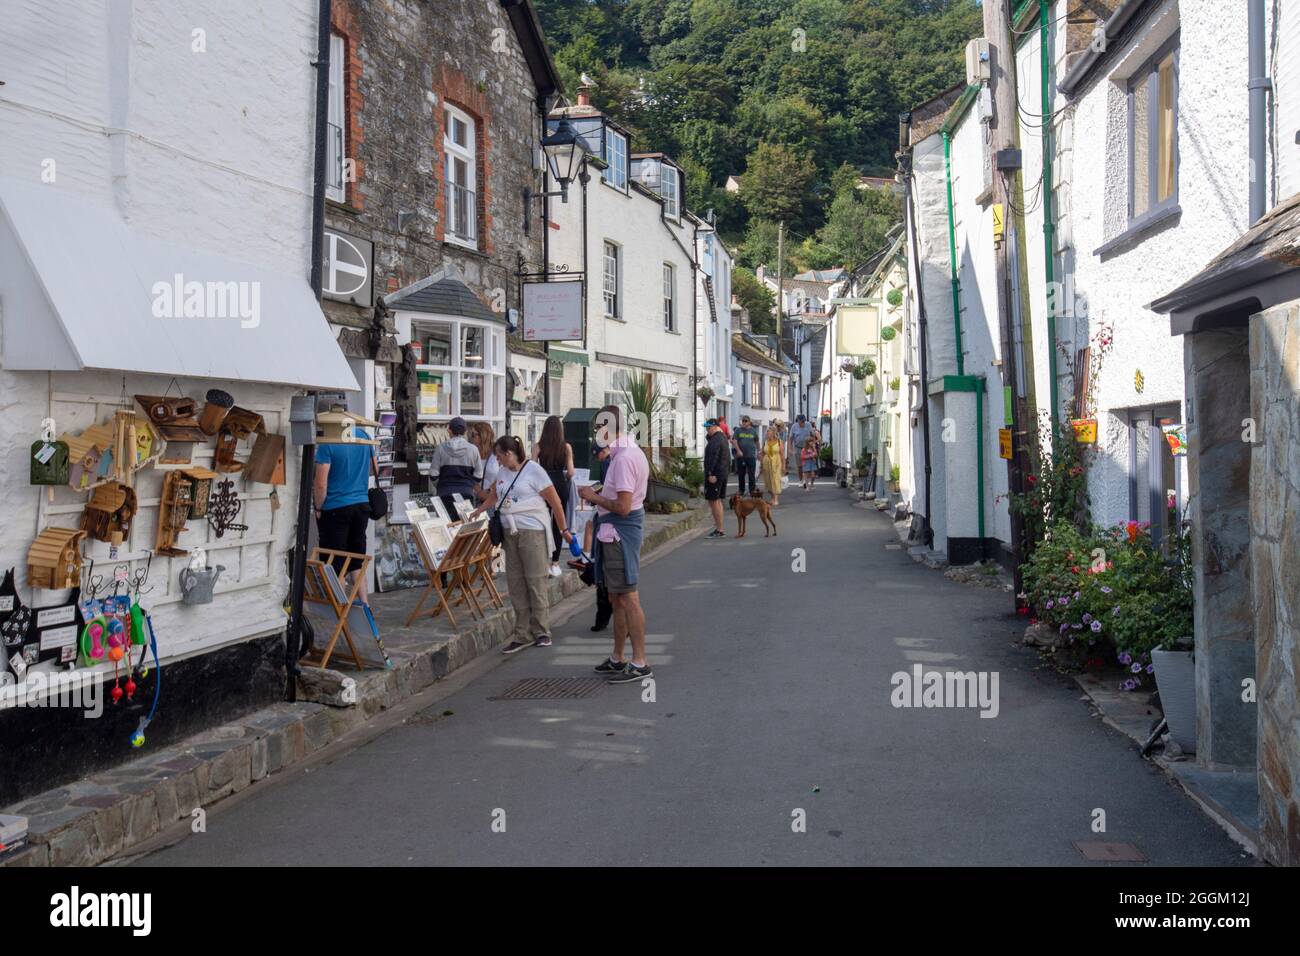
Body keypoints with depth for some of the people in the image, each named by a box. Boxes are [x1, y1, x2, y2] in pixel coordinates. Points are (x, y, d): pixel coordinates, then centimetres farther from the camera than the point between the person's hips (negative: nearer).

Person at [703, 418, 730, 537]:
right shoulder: (723, 438, 16)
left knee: (713, 501, -7)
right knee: (718, 501, 16)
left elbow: (713, 458, -25)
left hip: (714, 475, -10)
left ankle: (719, 530, -7)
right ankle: (719, 528, 21)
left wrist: (711, 474, -27)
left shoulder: (715, 440, -16)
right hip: (723, 473, 10)